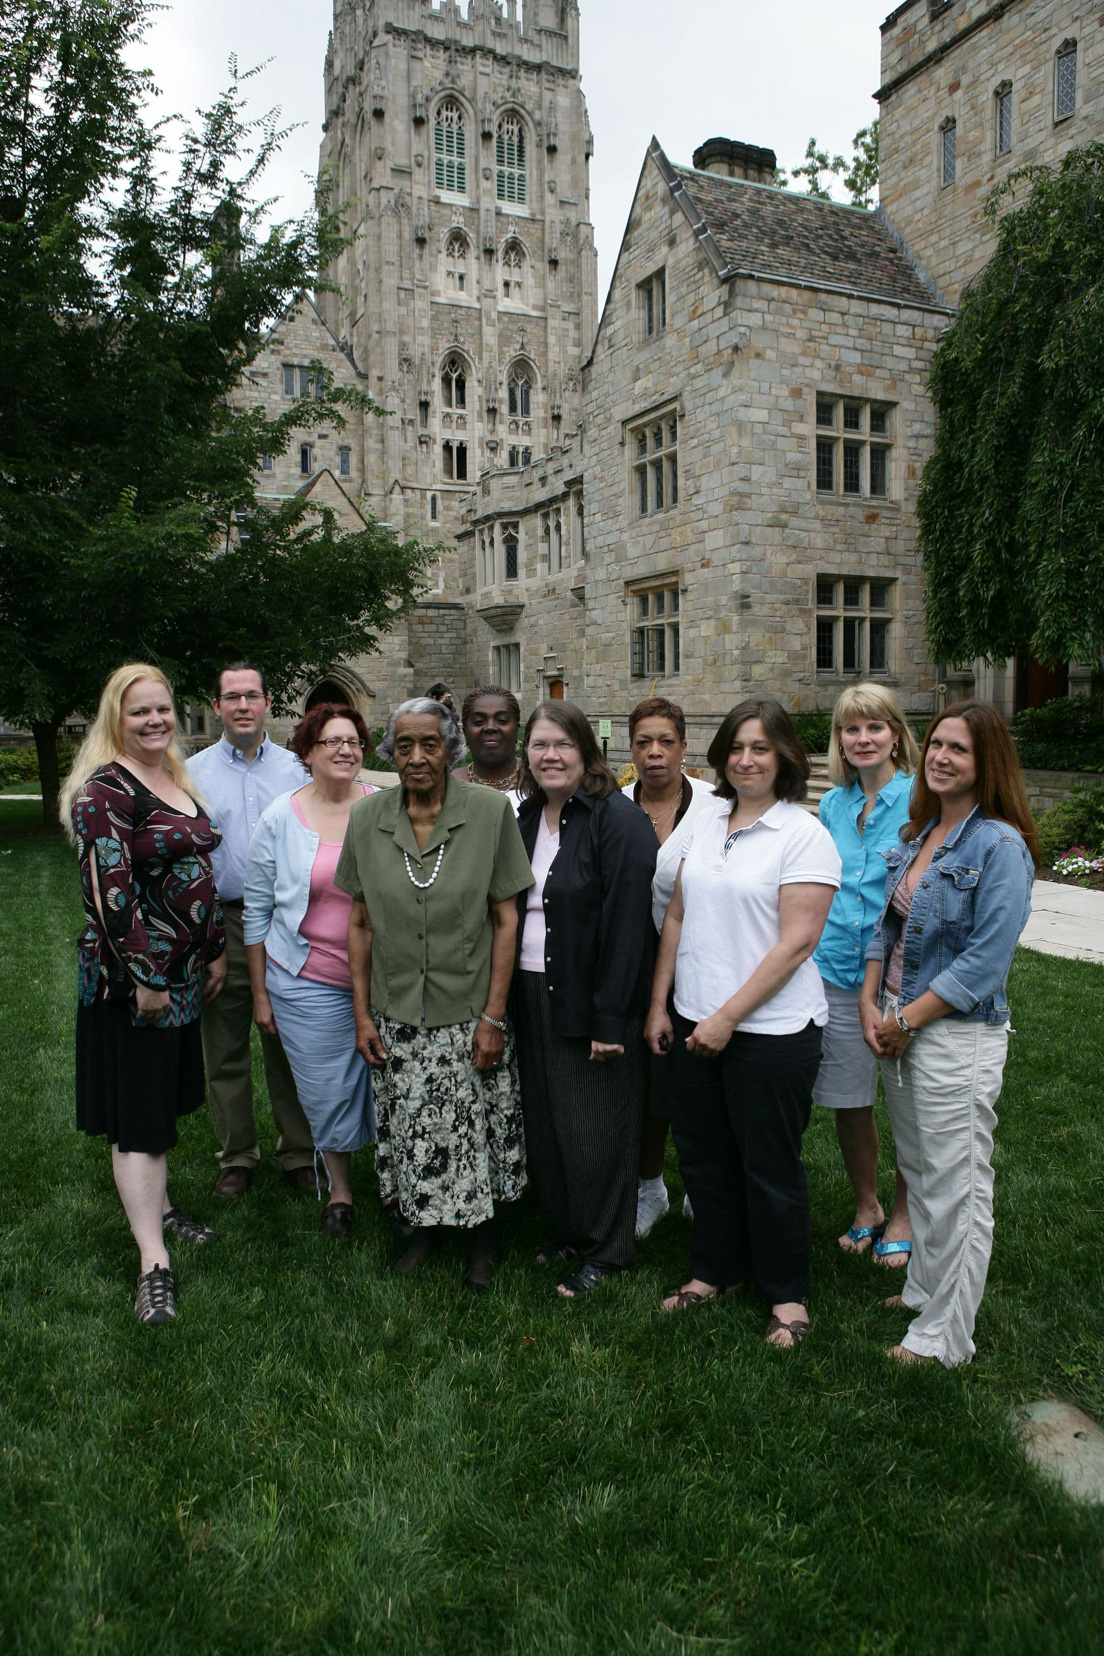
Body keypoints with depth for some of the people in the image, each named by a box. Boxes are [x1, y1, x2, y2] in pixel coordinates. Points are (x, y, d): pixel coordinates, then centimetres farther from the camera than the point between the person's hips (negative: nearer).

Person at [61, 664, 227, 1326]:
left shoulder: (179, 780, 12)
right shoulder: (104, 790, -15)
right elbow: (110, 891, -20)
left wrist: (216, 951, 14)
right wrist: (145, 977, -19)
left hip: (184, 973, 8)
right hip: (131, 977, -8)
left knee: (166, 1096, 20)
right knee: (138, 1114, 0)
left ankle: (158, 1206, 37)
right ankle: (154, 1262, 7)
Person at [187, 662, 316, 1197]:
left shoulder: (296, 769, 6)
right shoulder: (193, 772, 6)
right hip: (221, 924, 0)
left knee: (288, 1046, 7)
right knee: (225, 1048, 9)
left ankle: (298, 1152, 21)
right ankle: (236, 1155, 25)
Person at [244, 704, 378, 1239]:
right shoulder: (280, 818, -2)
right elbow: (258, 909, 3)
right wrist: (260, 993, 4)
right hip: (309, 982, 0)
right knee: (326, 1091, 9)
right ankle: (339, 1188, 33)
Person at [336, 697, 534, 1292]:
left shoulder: (491, 811, -10)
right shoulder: (365, 818, -2)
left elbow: (506, 919, -7)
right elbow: (360, 923, 4)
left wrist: (493, 1014, -9)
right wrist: (362, 1012, 2)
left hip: (468, 1012, -2)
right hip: (397, 1013, 2)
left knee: (474, 1128, 7)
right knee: (411, 1129, 12)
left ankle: (482, 1234, 33)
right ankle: (426, 1226, 37)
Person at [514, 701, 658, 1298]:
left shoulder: (618, 820, -13)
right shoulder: (525, 819, 9)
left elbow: (627, 923, -18)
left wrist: (610, 1018, -21)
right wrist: (504, 999, 9)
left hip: (589, 1001, -7)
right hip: (532, 997, 7)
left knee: (594, 1129, 4)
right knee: (545, 1122, 16)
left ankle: (606, 1250, 23)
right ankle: (564, 1232, 34)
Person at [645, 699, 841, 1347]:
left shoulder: (805, 835, -11)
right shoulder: (705, 826, 8)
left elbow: (797, 941, -16)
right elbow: (678, 918, 11)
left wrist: (728, 1016, -17)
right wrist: (659, 1005, 8)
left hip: (771, 1028, -6)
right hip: (694, 1022, 6)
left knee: (770, 1165, 8)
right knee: (703, 1154, 17)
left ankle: (788, 1294, 29)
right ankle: (717, 1270, 38)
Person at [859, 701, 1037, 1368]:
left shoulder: (1000, 847, -16)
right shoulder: (917, 834, 7)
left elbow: (984, 961, -19)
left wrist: (906, 1019, -15)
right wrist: (871, 1002, 0)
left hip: (958, 1035, -7)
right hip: (898, 1029, 8)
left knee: (956, 1188, 6)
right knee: (918, 1172, 21)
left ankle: (945, 1335, 21)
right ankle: (923, 1289, 40)